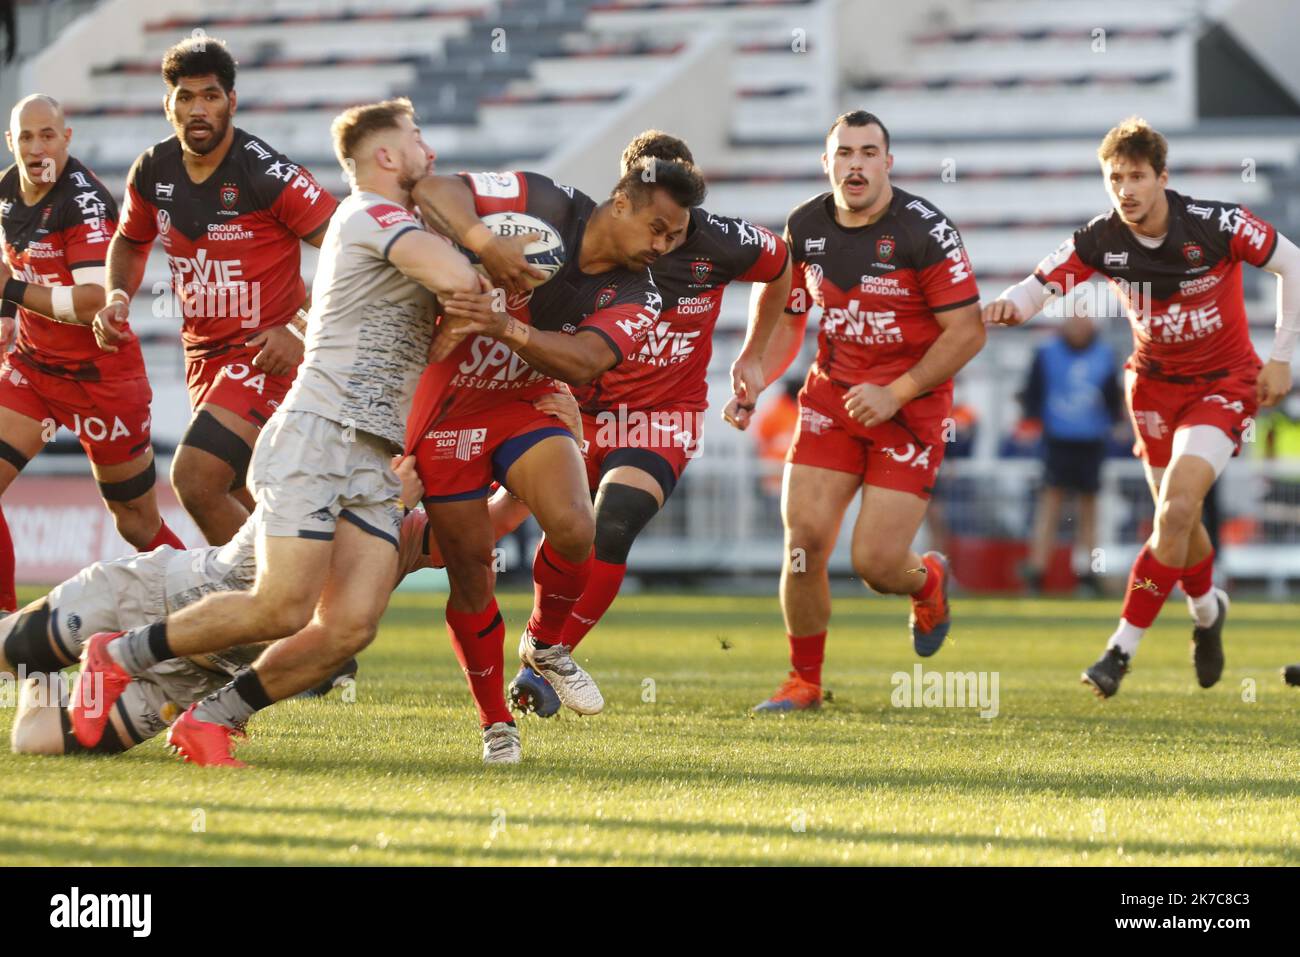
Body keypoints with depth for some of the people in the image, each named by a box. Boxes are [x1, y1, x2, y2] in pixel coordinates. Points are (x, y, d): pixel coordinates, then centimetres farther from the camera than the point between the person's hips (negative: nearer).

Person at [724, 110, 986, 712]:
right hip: (830, 398, 4)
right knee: (805, 540, -7)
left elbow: (967, 331, -14)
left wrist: (896, 393, -20)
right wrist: (754, 380, -1)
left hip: (909, 408, -4)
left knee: (876, 562, -10)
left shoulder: (925, 231, -15)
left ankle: (928, 581, 29)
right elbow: (787, 317, 16)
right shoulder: (806, 228, 1)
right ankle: (805, 680, 11)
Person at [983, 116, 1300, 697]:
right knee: (1175, 518, 13)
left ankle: (1122, 648, -13)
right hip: (1154, 382, 4)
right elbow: (1040, 285, -19)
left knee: (1176, 510, -20)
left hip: (1225, 382, -4)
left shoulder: (1215, 225, -23)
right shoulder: (1100, 241, -15)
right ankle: (1207, 610, 46)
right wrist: (1009, 307, -44)